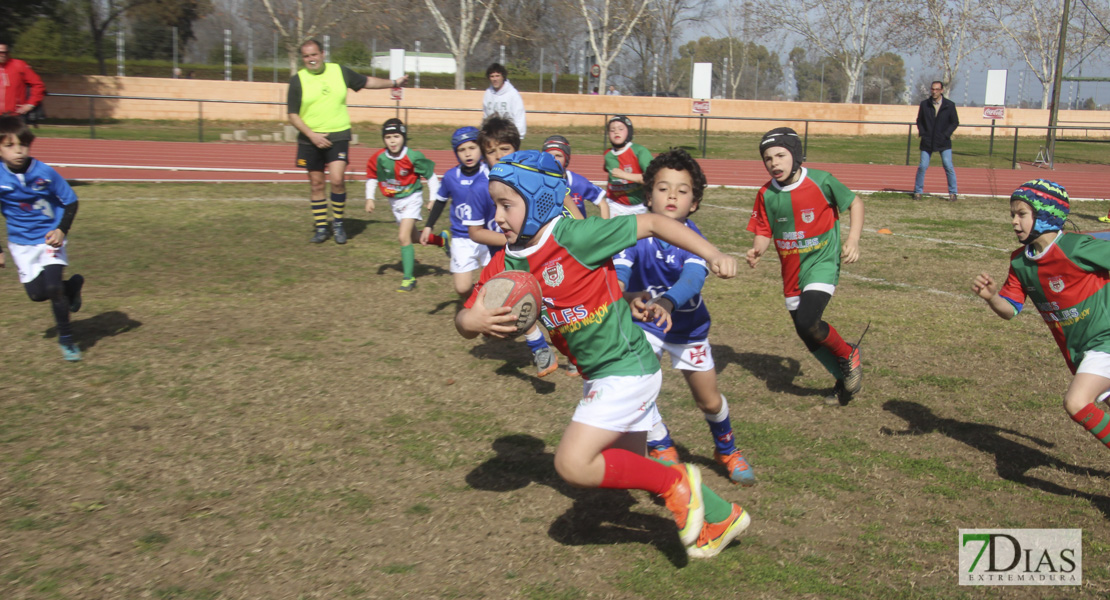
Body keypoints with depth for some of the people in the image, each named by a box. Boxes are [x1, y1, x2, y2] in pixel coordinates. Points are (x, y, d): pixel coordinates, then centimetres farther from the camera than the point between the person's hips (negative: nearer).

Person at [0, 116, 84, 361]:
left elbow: (71, 203, -5)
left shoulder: (45, 173, -17)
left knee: (53, 287, -15)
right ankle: (72, 285, 34)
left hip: (50, 239, -3)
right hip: (21, 243, 3)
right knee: (36, 293, 2)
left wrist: (62, 231, -18)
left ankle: (66, 339, 4)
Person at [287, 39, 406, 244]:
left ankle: (338, 223, 6)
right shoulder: (297, 80, -1)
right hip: (310, 140, 0)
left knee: (337, 180, -14)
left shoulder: (340, 72, 4)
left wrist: (394, 83, 24)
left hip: (338, 136, 0)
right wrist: (312, 135, -12)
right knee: (316, 183, 5)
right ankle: (321, 228, 18)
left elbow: (367, 82, 19)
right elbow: (293, 116, -2)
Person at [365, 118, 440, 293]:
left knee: (403, 237, -18)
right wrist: (369, 198, -7)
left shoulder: (413, 157, -22)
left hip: (411, 198, -5)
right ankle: (442, 240, 47)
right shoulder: (379, 158, -13)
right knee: (412, 237, 19)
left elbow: (430, 175, -12)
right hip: (394, 201, 6)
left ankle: (408, 278, -9)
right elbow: (371, 177, 3)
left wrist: (433, 199, -12)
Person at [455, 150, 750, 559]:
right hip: (599, 376, 9)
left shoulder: (574, 236, -19)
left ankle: (677, 483, 2)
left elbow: (652, 224, -15)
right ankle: (721, 518, 35)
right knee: (628, 466, 18)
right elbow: (463, 322, 6)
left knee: (573, 464, -16)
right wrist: (472, 320, -18)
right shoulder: (506, 266, 1)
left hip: (627, 368, -9)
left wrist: (712, 254, -23)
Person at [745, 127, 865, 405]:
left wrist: (853, 239, -13)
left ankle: (848, 354, 5)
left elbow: (855, 203, -1)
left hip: (822, 263, -5)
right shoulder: (766, 195, -6)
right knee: (808, 336, 13)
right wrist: (757, 251, -20)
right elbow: (763, 231, 1)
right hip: (792, 272, 5)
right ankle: (844, 377, 37)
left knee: (807, 322, -24)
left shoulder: (821, 181, -14)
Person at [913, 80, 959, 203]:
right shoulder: (924, 104, 2)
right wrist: (922, 132, -4)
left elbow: (955, 122, 3)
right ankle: (918, 191, 11)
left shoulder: (949, 105, -2)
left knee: (948, 166, -4)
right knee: (922, 166, -2)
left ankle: (952, 193, 6)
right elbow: (919, 120, 12)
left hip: (943, 142, -1)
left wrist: (946, 134, -9)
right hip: (927, 141, 1)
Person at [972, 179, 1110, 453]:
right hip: (1076, 348, 7)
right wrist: (991, 296, -22)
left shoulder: (1078, 248, -23)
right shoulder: (1020, 262, -2)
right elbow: (1010, 310, -1)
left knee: (1076, 403, -25)